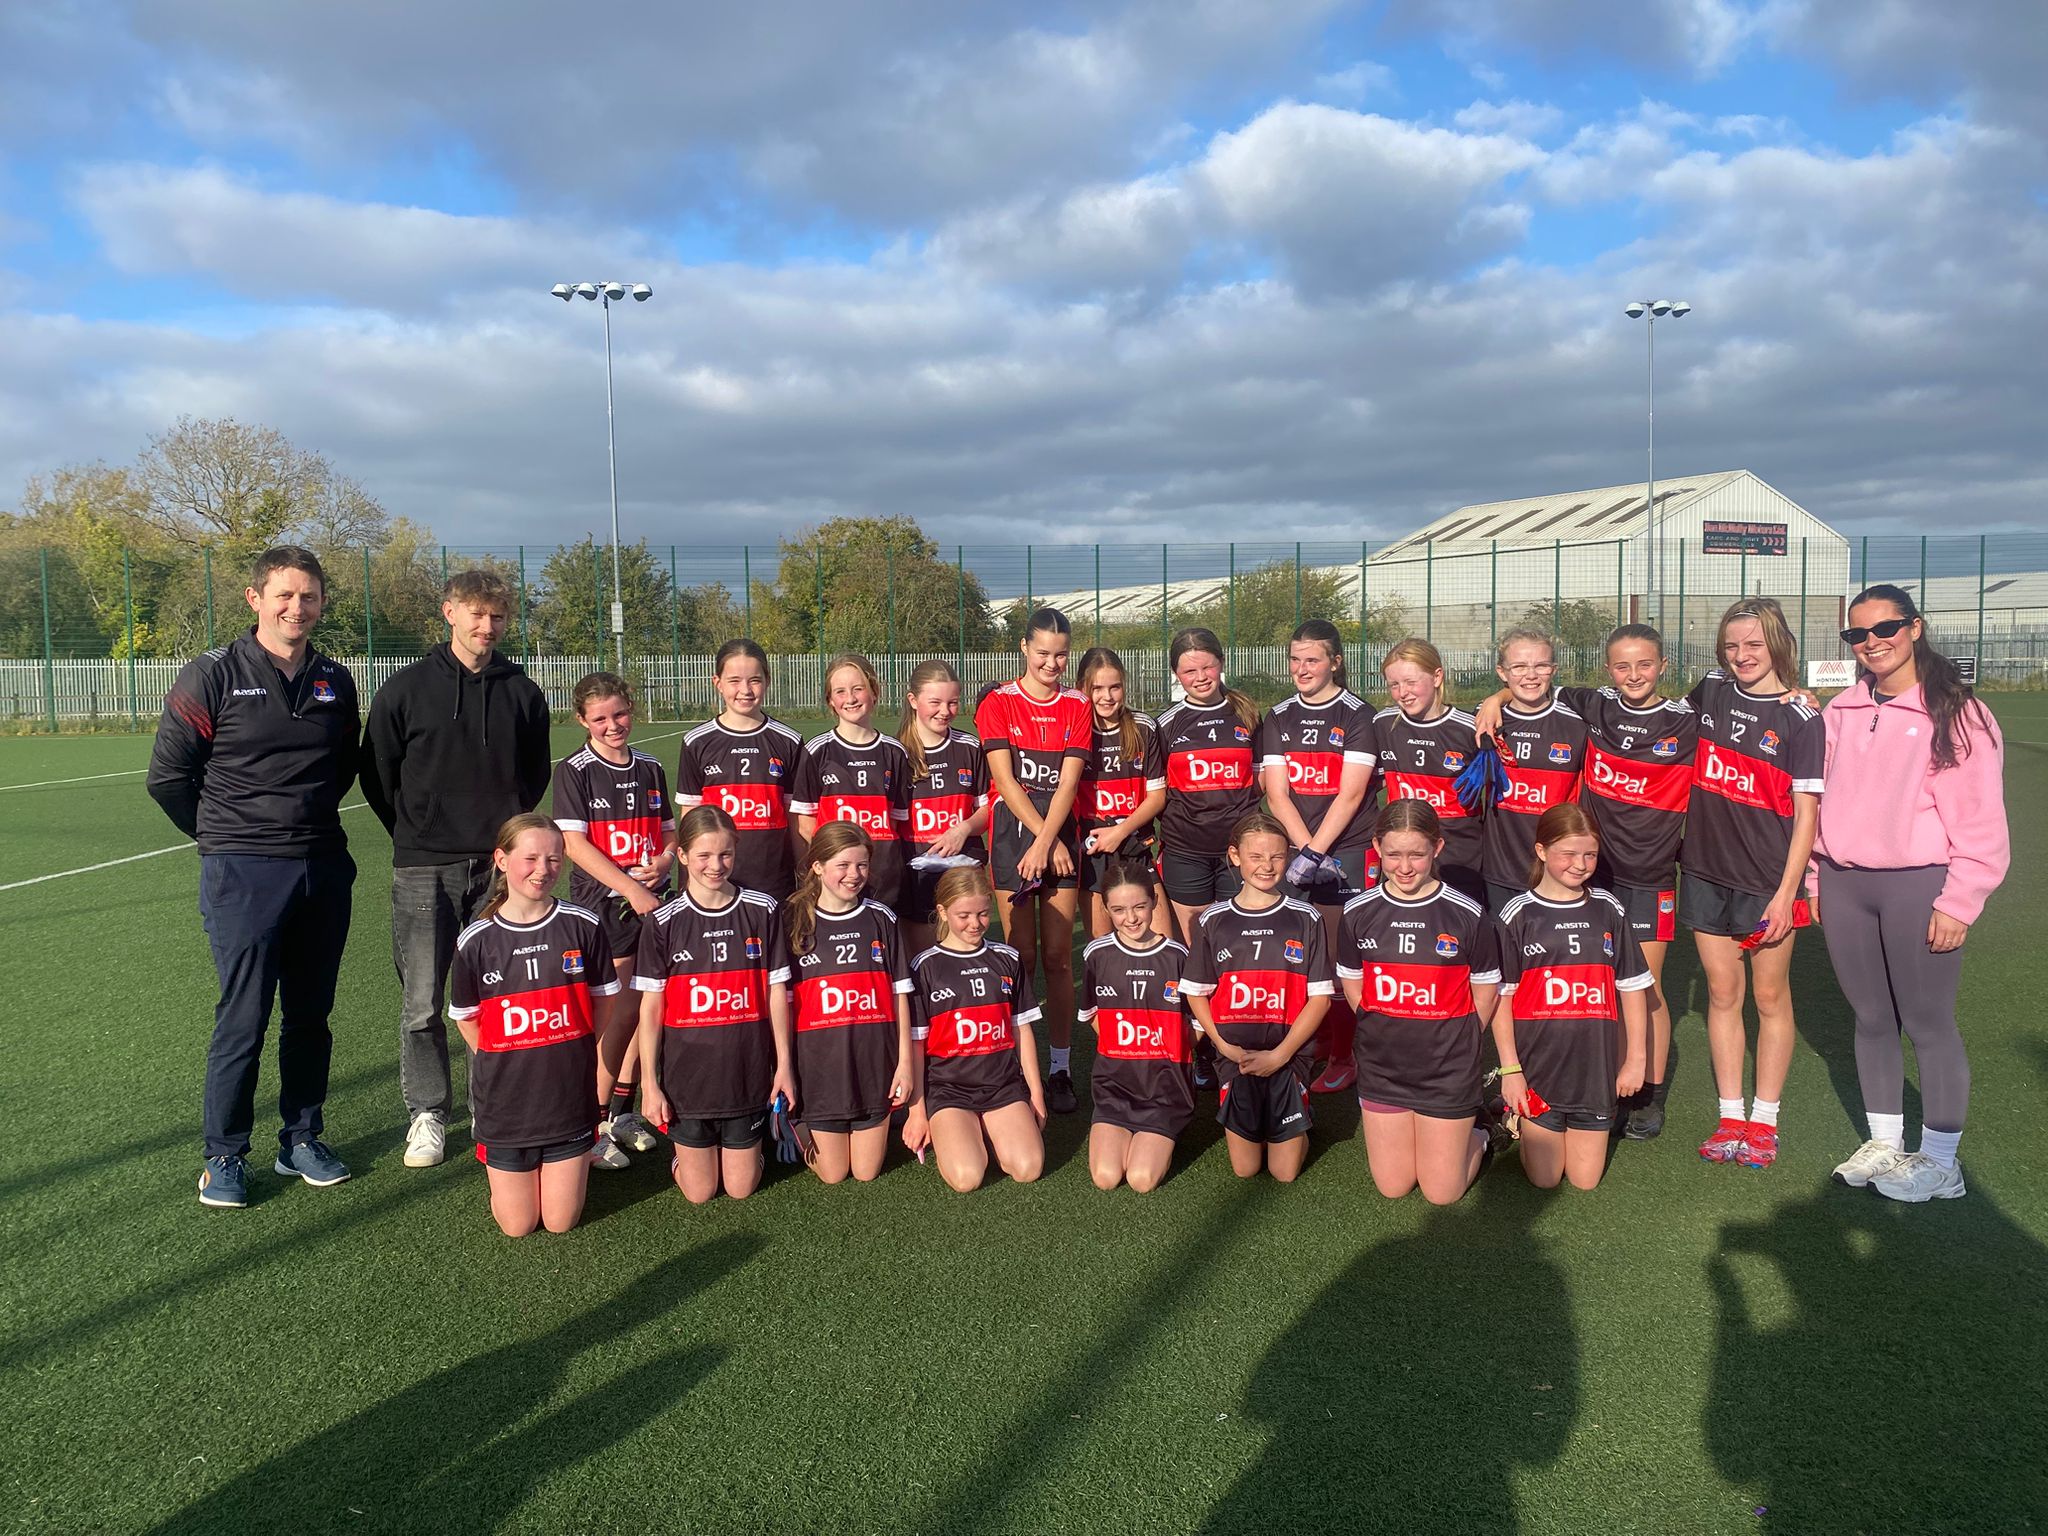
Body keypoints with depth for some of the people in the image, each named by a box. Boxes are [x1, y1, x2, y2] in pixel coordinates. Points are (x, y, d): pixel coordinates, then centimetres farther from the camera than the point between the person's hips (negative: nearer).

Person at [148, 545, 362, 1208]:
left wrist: (310, 823, 13)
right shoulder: (213, 674, -6)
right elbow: (168, 775, 0)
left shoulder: (335, 681, 7)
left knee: (310, 1015, 11)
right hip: (243, 876, -4)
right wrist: (226, 835, 7)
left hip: (324, 871, 4)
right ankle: (224, 1155, 14)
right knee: (243, 1020, -1)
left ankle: (302, 1139, 24)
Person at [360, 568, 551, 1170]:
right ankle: (428, 1114, 16)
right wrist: (415, 834, 7)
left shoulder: (523, 691, 6)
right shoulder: (407, 688, 1)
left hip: (499, 865, 2)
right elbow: (376, 773, 7)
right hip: (425, 869, -1)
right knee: (422, 1002, 1)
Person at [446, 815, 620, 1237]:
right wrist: (503, 1065, 1)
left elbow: (602, 1002, 4)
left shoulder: (583, 925, -6)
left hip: (570, 1095, 0)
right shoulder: (475, 940, -7)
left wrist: (573, 1060, 2)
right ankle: (499, 1163, 36)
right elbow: (467, 1020, 6)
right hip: (504, 1100, 0)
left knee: (561, 1222, 5)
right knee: (517, 1226, 7)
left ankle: (573, 1160, 34)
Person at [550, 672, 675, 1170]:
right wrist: (630, 889, -17)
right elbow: (575, 844, -11)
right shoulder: (574, 771, -4)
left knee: (645, 1009, 9)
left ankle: (622, 1110, 25)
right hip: (602, 905, -5)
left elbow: (670, 832, 17)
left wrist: (663, 862, -6)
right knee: (618, 1015, -6)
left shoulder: (650, 769, 11)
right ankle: (594, 1125, 6)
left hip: (652, 902, 5)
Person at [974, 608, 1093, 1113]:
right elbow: (1005, 779, -6)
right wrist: (1047, 839, -11)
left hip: (1062, 835, 2)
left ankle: (1060, 1068, 9)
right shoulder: (998, 703, 1)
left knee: (1059, 958, 2)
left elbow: (1068, 783, -2)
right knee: (1022, 958, 0)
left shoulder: (1077, 706, 7)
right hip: (1012, 832, -1)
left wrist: (1045, 843, -13)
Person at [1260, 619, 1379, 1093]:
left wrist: (1316, 851, -15)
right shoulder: (1278, 718, 11)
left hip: (1347, 850, -3)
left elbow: (1350, 794, -8)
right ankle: (1316, 1043, 18)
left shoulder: (1357, 715, -1)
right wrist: (1305, 850, -9)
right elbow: (1277, 794, 3)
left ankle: (1343, 1057, 8)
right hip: (1295, 852, 4)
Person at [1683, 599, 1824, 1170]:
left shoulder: (1801, 720, -7)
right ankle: (1730, 1116, 19)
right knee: (1722, 994, 9)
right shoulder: (1709, 692, 4)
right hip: (1707, 872, 4)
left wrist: (1786, 892, -13)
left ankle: (1764, 1121, 18)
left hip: (1768, 880, -3)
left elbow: (1806, 814, -8)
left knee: (1770, 997, 6)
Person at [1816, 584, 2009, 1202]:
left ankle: (1940, 1163, 16)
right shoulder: (1841, 712, 10)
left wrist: (1958, 902, -12)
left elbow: (1980, 820, -8)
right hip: (1844, 885, 5)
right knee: (1871, 1019, 13)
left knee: (1928, 1024, 2)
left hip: (1917, 887, -5)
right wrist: (1818, 875, 10)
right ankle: (1883, 1144, 26)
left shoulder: (1956, 713, -6)